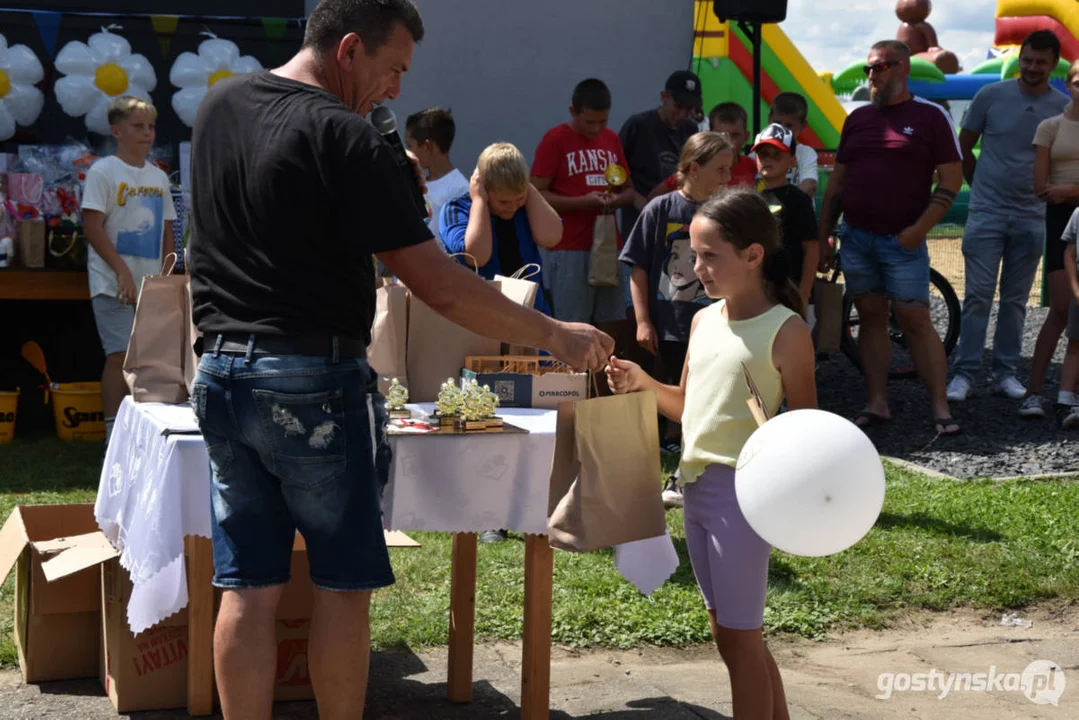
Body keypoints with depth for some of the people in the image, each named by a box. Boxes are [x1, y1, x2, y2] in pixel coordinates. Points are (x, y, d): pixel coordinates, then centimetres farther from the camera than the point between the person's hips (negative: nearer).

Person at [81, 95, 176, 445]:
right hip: (114, 284, -6)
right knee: (121, 355, -9)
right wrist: (123, 272, -17)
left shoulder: (158, 177, 13)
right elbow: (93, 227, -11)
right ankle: (114, 434, -3)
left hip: (152, 285, 6)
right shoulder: (103, 171, -5)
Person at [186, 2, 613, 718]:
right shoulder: (346, 138, -14)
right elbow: (438, 285, -16)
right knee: (344, 584, 6)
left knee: (249, 588, 8)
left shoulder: (219, 103, 9)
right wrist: (555, 335, -7)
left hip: (223, 369, 7)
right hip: (316, 384, -7)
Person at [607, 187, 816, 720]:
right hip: (695, 483, 8)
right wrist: (642, 384, 0)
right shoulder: (704, 320, 9)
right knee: (727, 632, 15)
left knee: (738, 637, 0)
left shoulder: (785, 331, -12)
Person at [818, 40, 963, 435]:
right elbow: (837, 181, 14)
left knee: (916, 320, -7)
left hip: (902, 241, -4)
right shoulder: (858, 118, 12)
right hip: (856, 237, 5)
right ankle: (877, 403, 11)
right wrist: (822, 237, 9)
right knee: (871, 318, 7)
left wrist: (919, 229, -14)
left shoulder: (930, 116, -2)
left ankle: (940, 409, -4)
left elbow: (952, 179, -5)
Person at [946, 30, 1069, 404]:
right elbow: (964, 147, 9)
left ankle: (1006, 373, 16)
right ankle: (964, 373, 2)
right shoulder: (991, 96, -2)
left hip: (1031, 218, 1)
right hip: (986, 214, -1)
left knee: (1015, 300, 8)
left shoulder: (1064, 108, 0)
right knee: (978, 296, -3)